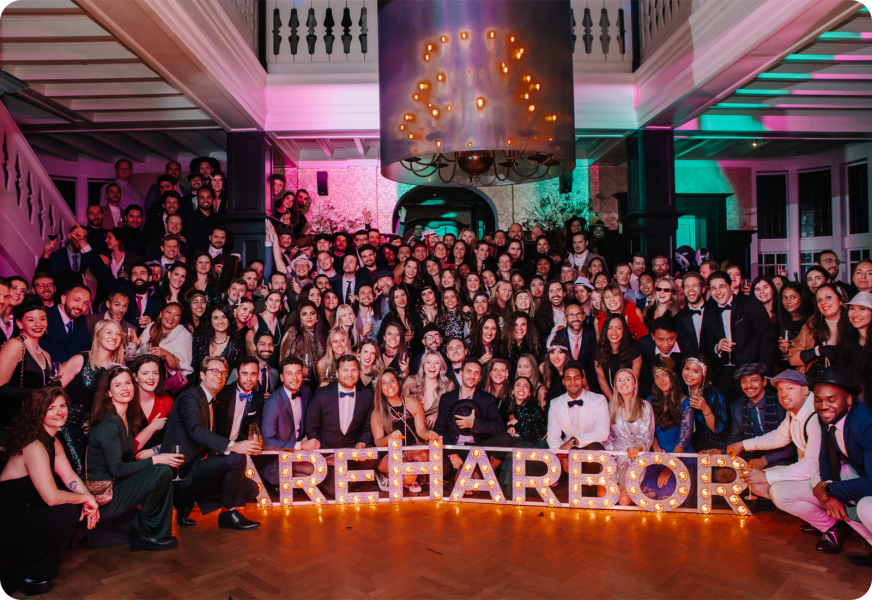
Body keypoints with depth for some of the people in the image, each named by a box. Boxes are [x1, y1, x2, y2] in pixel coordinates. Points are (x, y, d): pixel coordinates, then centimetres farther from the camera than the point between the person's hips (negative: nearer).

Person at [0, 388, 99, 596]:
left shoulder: (53, 442, 6)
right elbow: (51, 497, -29)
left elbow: (69, 476, 7)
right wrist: (85, 498, -15)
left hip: (26, 510, 10)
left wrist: (90, 500, -8)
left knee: (78, 507, -1)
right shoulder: (35, 447, -25)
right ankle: (20, 569, -1)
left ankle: (38, 572, 9)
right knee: (67, 513, -24)